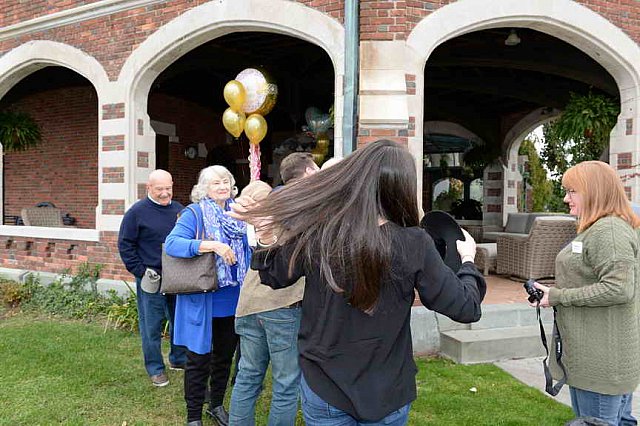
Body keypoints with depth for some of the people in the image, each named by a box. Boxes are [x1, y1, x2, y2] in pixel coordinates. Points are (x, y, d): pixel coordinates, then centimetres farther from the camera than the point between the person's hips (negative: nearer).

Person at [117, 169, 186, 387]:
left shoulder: (179, 210, 7)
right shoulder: (137, 212, -6)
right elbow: (125, 245, -5)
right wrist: (141, 273, -10)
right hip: (151, 280, -4)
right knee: (152, 326, 5)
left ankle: (178, 359, 33)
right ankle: (156, 369, 20)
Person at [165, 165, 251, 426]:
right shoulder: (194, 214, -10)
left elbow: (248, 250, 16)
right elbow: (172, 243, -25)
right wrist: (213, 245, -32)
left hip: (233, 300, 6)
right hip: (203, 301, -5)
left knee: (225, 356, 19)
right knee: (199, 359, 7)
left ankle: (217, 405, 39)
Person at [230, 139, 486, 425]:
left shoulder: (317, 233, -17)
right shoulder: (415, 246, -19)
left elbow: (274, 276, 1)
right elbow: (466, 308, -9)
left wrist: (265, 231, 4)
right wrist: (468, 261, 6)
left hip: (323, 387, 0)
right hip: (387, 393, 1)